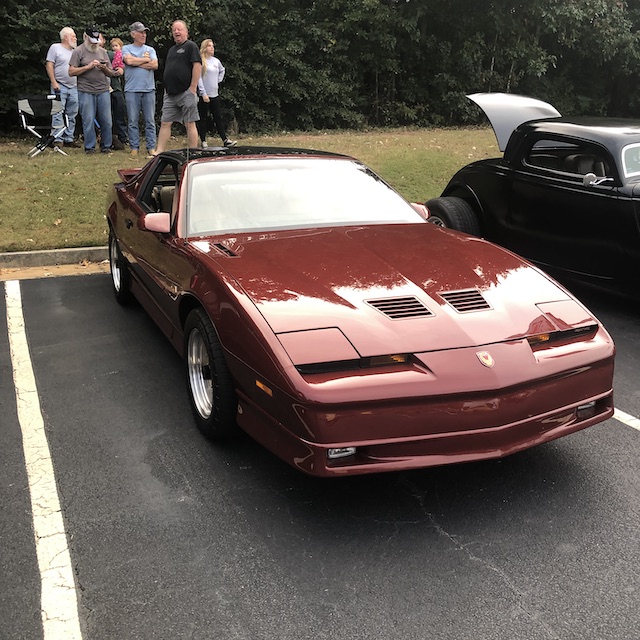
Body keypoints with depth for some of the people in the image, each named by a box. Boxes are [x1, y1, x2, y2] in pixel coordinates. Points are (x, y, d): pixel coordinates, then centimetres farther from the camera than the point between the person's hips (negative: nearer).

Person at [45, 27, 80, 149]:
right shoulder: (55, 47, 1)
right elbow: (49, 65, -5)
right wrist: (54, 82, -13)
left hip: (73, 87, 6)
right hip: (60, 86, -6)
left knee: (72, 115, 6)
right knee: (58, 114, -9)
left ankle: (69, 138, 12)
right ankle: (58, 139, -8)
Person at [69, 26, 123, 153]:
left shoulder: (103, 51, 16)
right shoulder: (78, 51, 4)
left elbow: (111, 74, 15)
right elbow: (71, 72, -4)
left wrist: (105, 68, -7)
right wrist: (88, 66, -11)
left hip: (103, 91, 3)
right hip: (86, 92, -3)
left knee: (106, 121, 2)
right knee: (88, 121, -3)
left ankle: (106, 146, 13)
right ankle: (89, 147, 7)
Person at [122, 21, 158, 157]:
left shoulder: (150, 49, 13)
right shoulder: (126, 48, 9)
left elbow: (155, 65, -3)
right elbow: (129, 60, -11)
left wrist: (136, 62, -3)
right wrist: (146, 59, 0)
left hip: (149, 89, 1)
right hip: (132, 90, -1)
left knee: (150, 120, 1)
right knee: (133, 121, 1)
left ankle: (151, 147, 5)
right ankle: (134, 147, 6)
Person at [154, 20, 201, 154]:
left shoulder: (191, 46, -2)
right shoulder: (172, 49, 23)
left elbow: (197, 65, -12)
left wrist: (193, 88, -17)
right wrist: (166, 88, 18)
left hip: (186, 93, -8)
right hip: (170, 93, 8)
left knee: (190, 124, -4)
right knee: (165, 123, 3)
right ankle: (159, 152, 4)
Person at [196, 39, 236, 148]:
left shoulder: (216, 61, 11)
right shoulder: (200, 61, -8)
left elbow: (222, 70, 32)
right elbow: (198, 78, -12)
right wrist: (203, 93, -16)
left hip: (215, 94, 6)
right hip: (203, 95, -6)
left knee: (218, 118, 7)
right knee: (203, 119, 2)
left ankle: (225, 140, 7)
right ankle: (203, 141, 7)